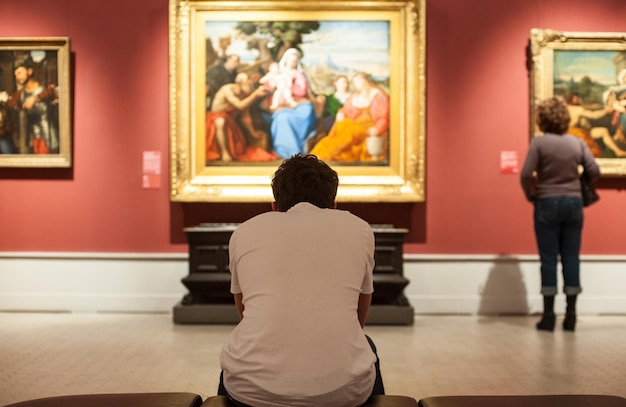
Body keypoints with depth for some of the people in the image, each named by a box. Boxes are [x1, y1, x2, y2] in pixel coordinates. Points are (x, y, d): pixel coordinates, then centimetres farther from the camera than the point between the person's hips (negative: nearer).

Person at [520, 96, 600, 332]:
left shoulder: (539, 142, -7)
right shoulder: (577, 143, 3)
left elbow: (526, 174, -14)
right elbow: (594, 172, 0)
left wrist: (530, 196, 3)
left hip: (547, 203, -3)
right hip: (573, 203, 3)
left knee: (549, 258, 2)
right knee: (571, 258, 7)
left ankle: (549, 315, 4)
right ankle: (570, 315, 9)